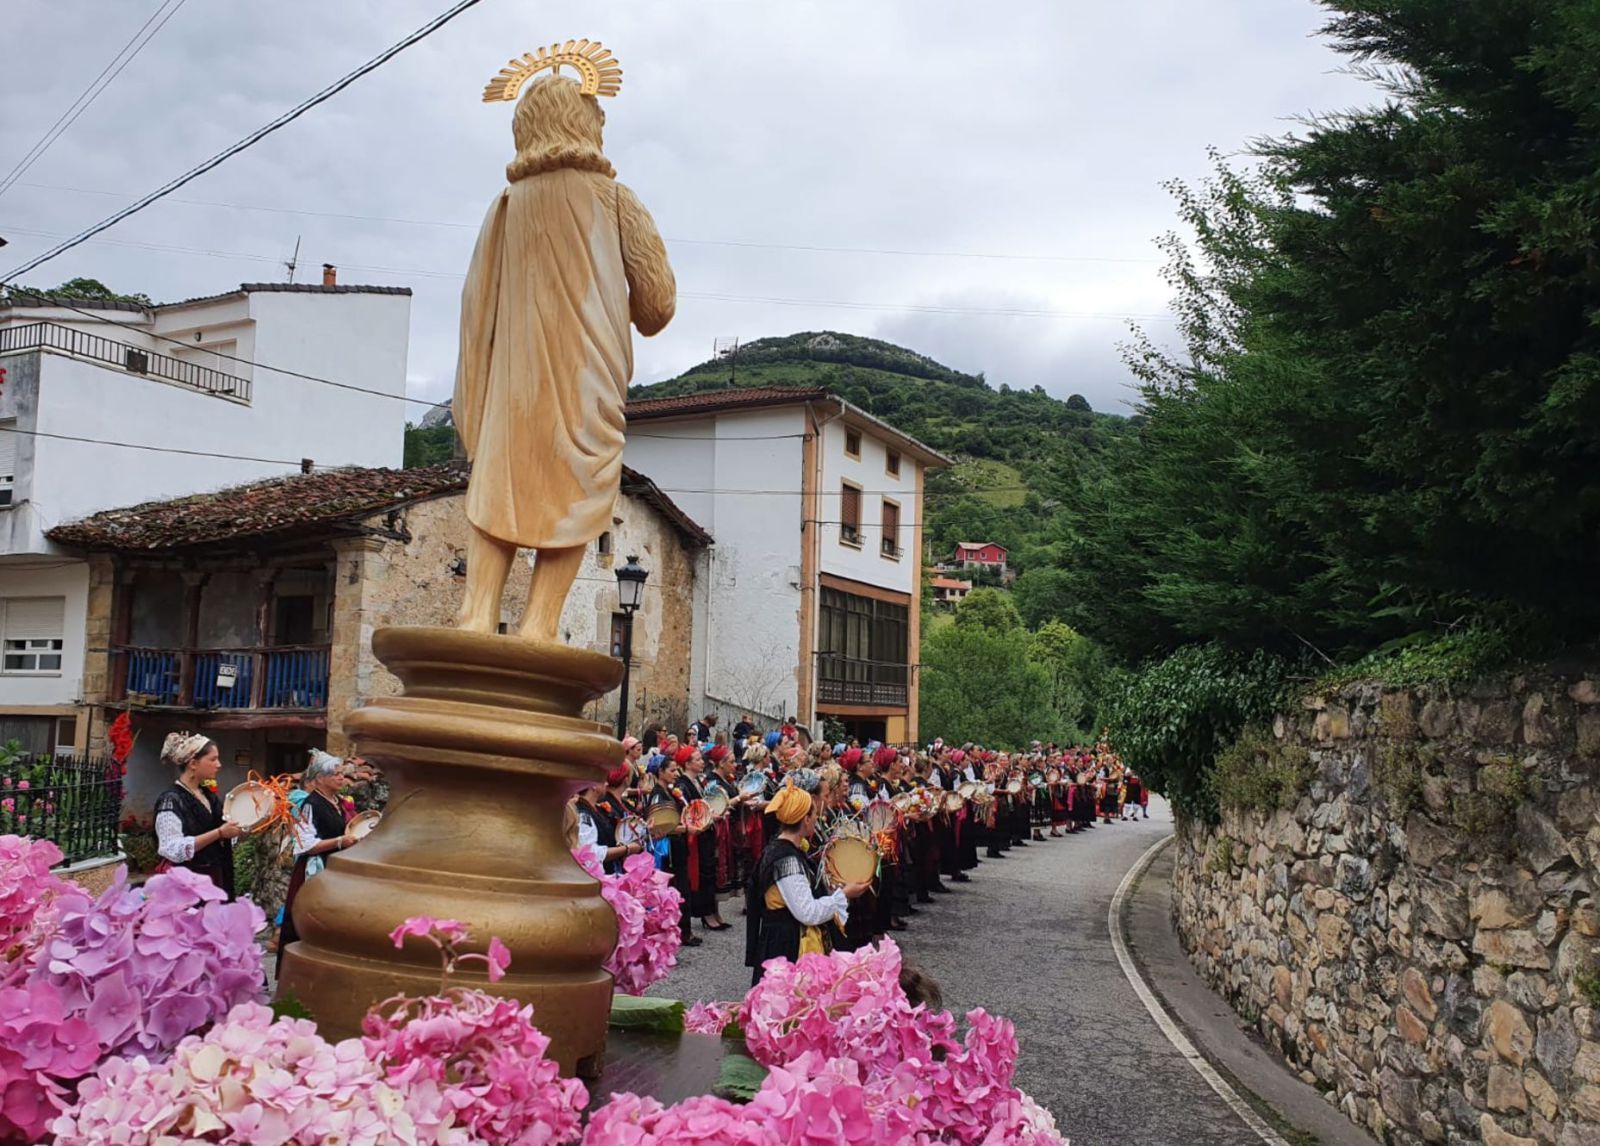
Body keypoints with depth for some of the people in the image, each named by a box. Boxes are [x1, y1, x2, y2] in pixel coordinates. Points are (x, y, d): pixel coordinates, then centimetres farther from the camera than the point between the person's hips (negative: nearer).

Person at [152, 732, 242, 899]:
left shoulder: (209, 796, 11)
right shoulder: (171, 800, -12)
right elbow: (174, 850, -22)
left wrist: (237, 830, 5)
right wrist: (219, 833, -22)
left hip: (214, 879, 8)